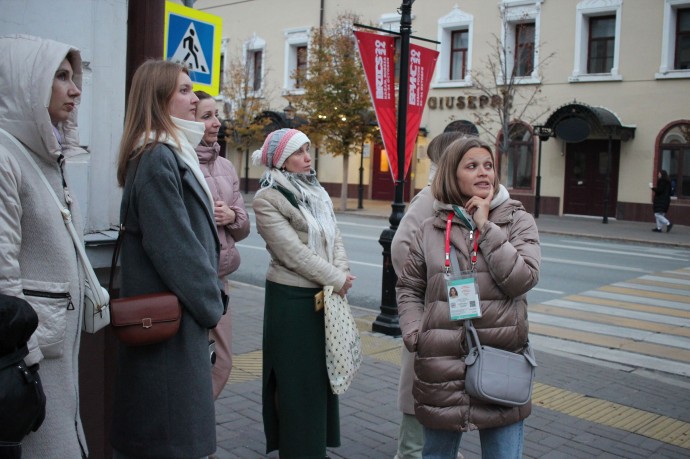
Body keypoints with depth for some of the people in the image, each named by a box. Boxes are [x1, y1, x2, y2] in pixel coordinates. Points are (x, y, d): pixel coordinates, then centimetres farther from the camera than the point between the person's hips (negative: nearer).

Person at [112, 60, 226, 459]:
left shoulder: (176, 153, 14)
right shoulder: (156, 158, -17)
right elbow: (171, 244, -21)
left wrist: (213, 296, 10)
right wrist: (210, 303, -11)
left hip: (183, 309, 10)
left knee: (178, 416, 19)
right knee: (174, 425, 1)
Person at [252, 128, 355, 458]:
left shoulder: (318, 193, 13)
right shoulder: (267, 199, -10)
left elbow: (335, 239, 7)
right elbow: (292, 251, -18)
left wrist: (341, 275, -11)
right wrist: (337, 280, -16)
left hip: (326, 294, 7)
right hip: (291, 298, -7)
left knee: (323, 372, 15)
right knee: (296, 379, 3)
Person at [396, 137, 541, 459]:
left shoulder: (517, 220, 1)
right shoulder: (431, 229, 5)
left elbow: (523, 279, -13)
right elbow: (408, 288, 14)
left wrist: (486, 227, -12)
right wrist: (415, 335, 0)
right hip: (441, 364, 1)